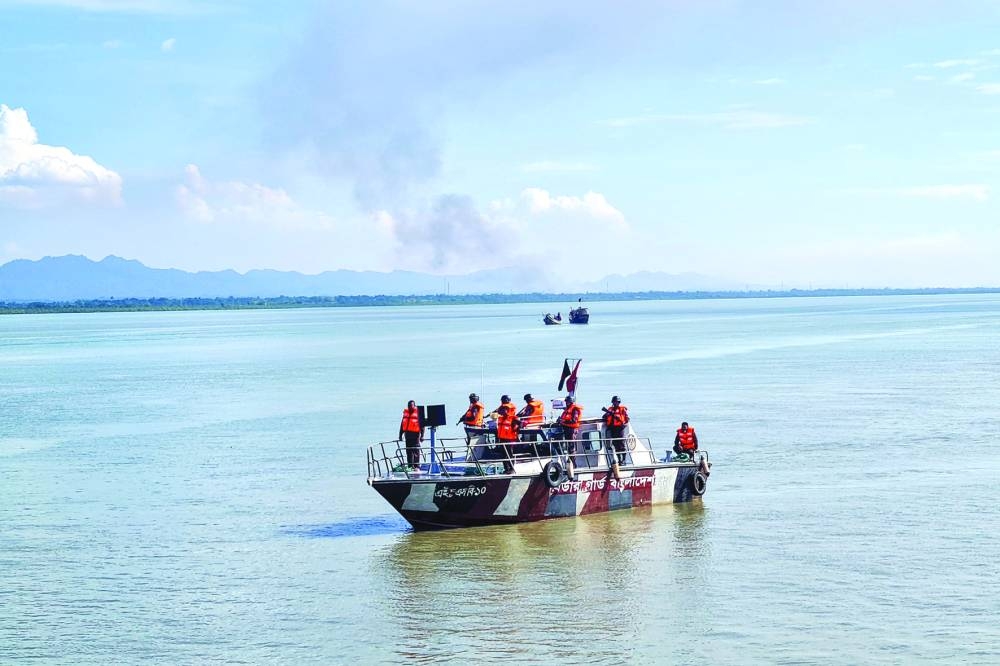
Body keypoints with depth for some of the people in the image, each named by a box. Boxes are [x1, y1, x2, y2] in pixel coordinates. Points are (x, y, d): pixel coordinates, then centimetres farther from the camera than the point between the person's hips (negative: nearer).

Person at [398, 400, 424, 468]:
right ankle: (410, 466, 13)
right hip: (407, 434, 6)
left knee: (416, 450, -6)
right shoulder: (405, 413, 13)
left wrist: (422, 435, -13)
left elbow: (422, 425, -7)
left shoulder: (418, 412, -5)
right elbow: (402, 425, 19)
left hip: (415, 434, -6)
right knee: (409, 451, 8)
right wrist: (400, 435, 18)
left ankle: (416, 466, -4)